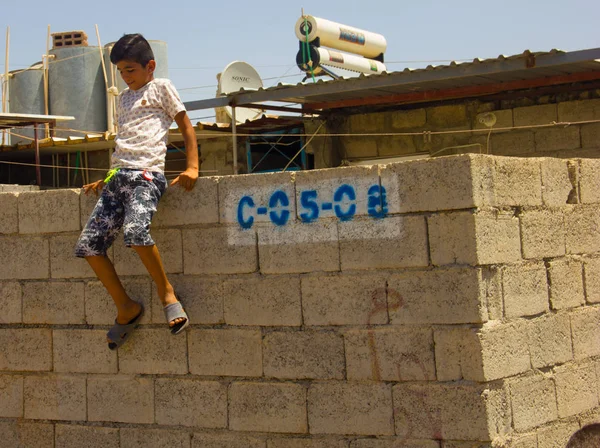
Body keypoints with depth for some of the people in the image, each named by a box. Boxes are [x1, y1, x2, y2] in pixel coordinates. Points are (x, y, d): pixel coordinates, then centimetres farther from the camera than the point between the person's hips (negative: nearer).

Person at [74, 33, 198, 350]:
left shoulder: (161, 87, 11)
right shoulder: (123, 99, 29)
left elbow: (186, 127, 6)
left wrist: (192, 168, -7)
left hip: (146, 173, -7)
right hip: (118, 175, 7)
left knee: (135, 230, -34)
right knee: (88, 245, -7)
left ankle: (167, 293, -13)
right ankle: (126, 308, 5)